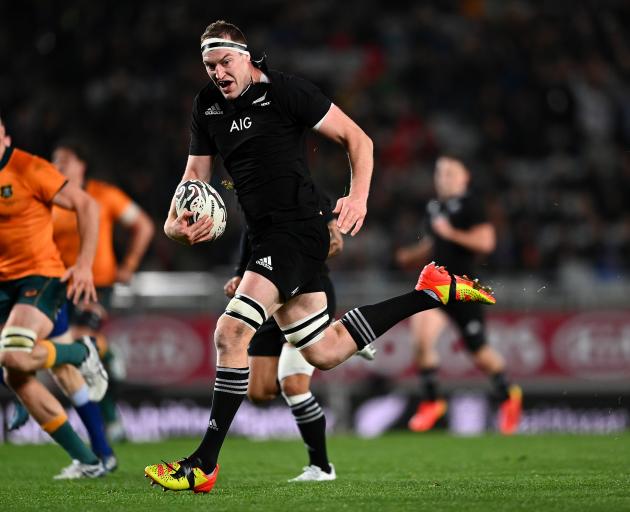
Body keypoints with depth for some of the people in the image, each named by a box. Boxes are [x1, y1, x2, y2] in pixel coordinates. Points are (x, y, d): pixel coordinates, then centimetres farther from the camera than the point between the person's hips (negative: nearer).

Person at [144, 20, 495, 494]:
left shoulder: (284, 91, -10)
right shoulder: (208, 105, 10)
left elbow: (357, 139, -6)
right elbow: (196, 175, 15)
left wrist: (359, 197, -21)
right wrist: (175, 221, -5)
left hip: (299, 231, -8)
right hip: (264, 239, 9)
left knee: (231, 331, -22)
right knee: (323, 353, 13)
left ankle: (203, 465, -18)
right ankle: (433, 292, 28)